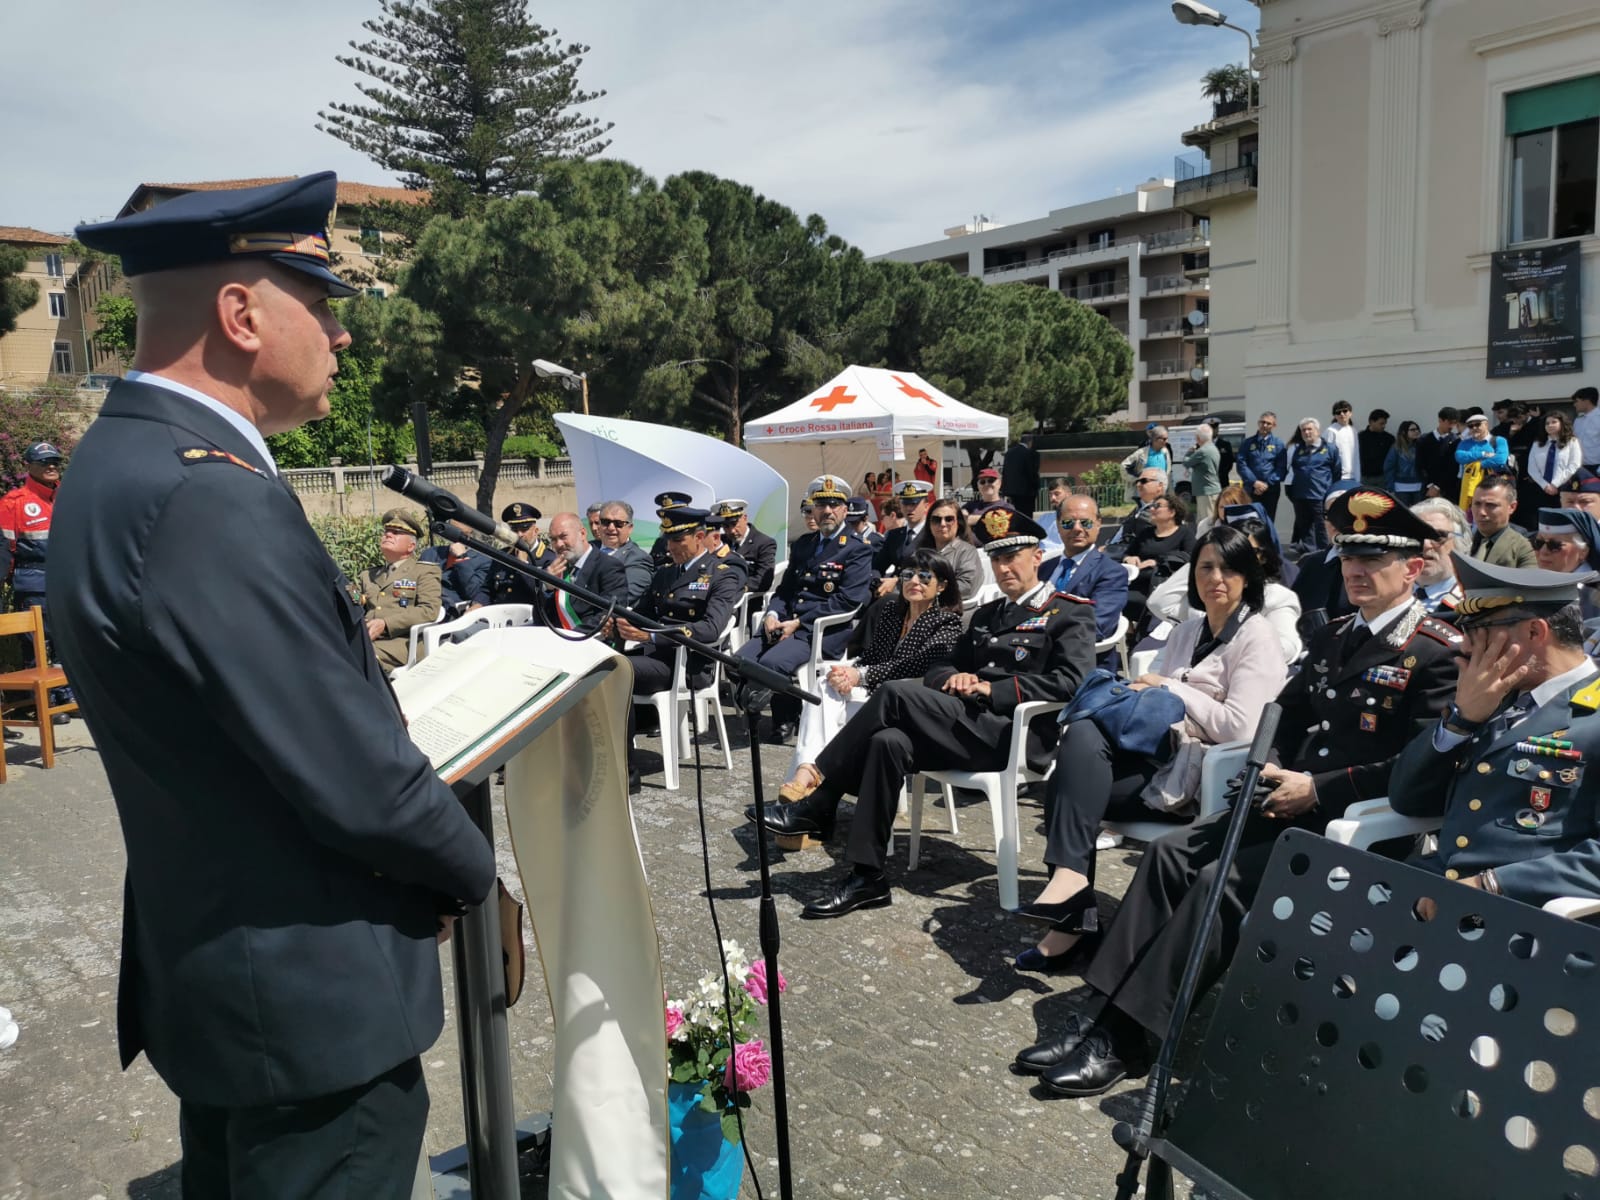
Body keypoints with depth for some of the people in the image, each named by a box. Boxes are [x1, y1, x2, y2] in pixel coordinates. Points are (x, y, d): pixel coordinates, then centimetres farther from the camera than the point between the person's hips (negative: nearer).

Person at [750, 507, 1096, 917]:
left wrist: (992, 689, -17)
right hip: (973, 725, 7)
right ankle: (866, 877, -19)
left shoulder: (1072, 613, 3)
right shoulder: (986, 614, 25)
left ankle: (815, 807, -16)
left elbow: (1071, 682, -13)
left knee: (897, 693, -24)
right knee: (889, 742, -25)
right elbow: (942, 668, 23)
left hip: (1017, 734, -7)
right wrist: (953, 678, -3)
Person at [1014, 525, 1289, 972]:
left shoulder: (1257, 639, -3)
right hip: (1159, 753, 7)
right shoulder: (1187, 632, 21)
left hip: (1201, 771, -7)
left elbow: (1239, 727, -14)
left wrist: (1171, 689, -9)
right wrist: (1136, 693, -3)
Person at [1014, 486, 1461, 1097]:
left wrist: (1318, 789, -18)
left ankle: (1122, 1038, -18)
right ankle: (1103, 1012, -11)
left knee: (1220, 882, -25)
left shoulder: (1438, 653, -8)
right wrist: (1271, 768, 2)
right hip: (1287, 801, 8)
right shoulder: (1332, 636, 17)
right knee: (1169, 854, -10)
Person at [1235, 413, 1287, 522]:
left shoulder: (1279, 444, 5)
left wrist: (1267, 484, -12)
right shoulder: (1247, 443, 6)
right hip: (1250, 489, 0)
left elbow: (1282, 467, -2)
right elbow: (1242, 465, -2)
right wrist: (1255, 482, -13)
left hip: (1271, 489, 0)